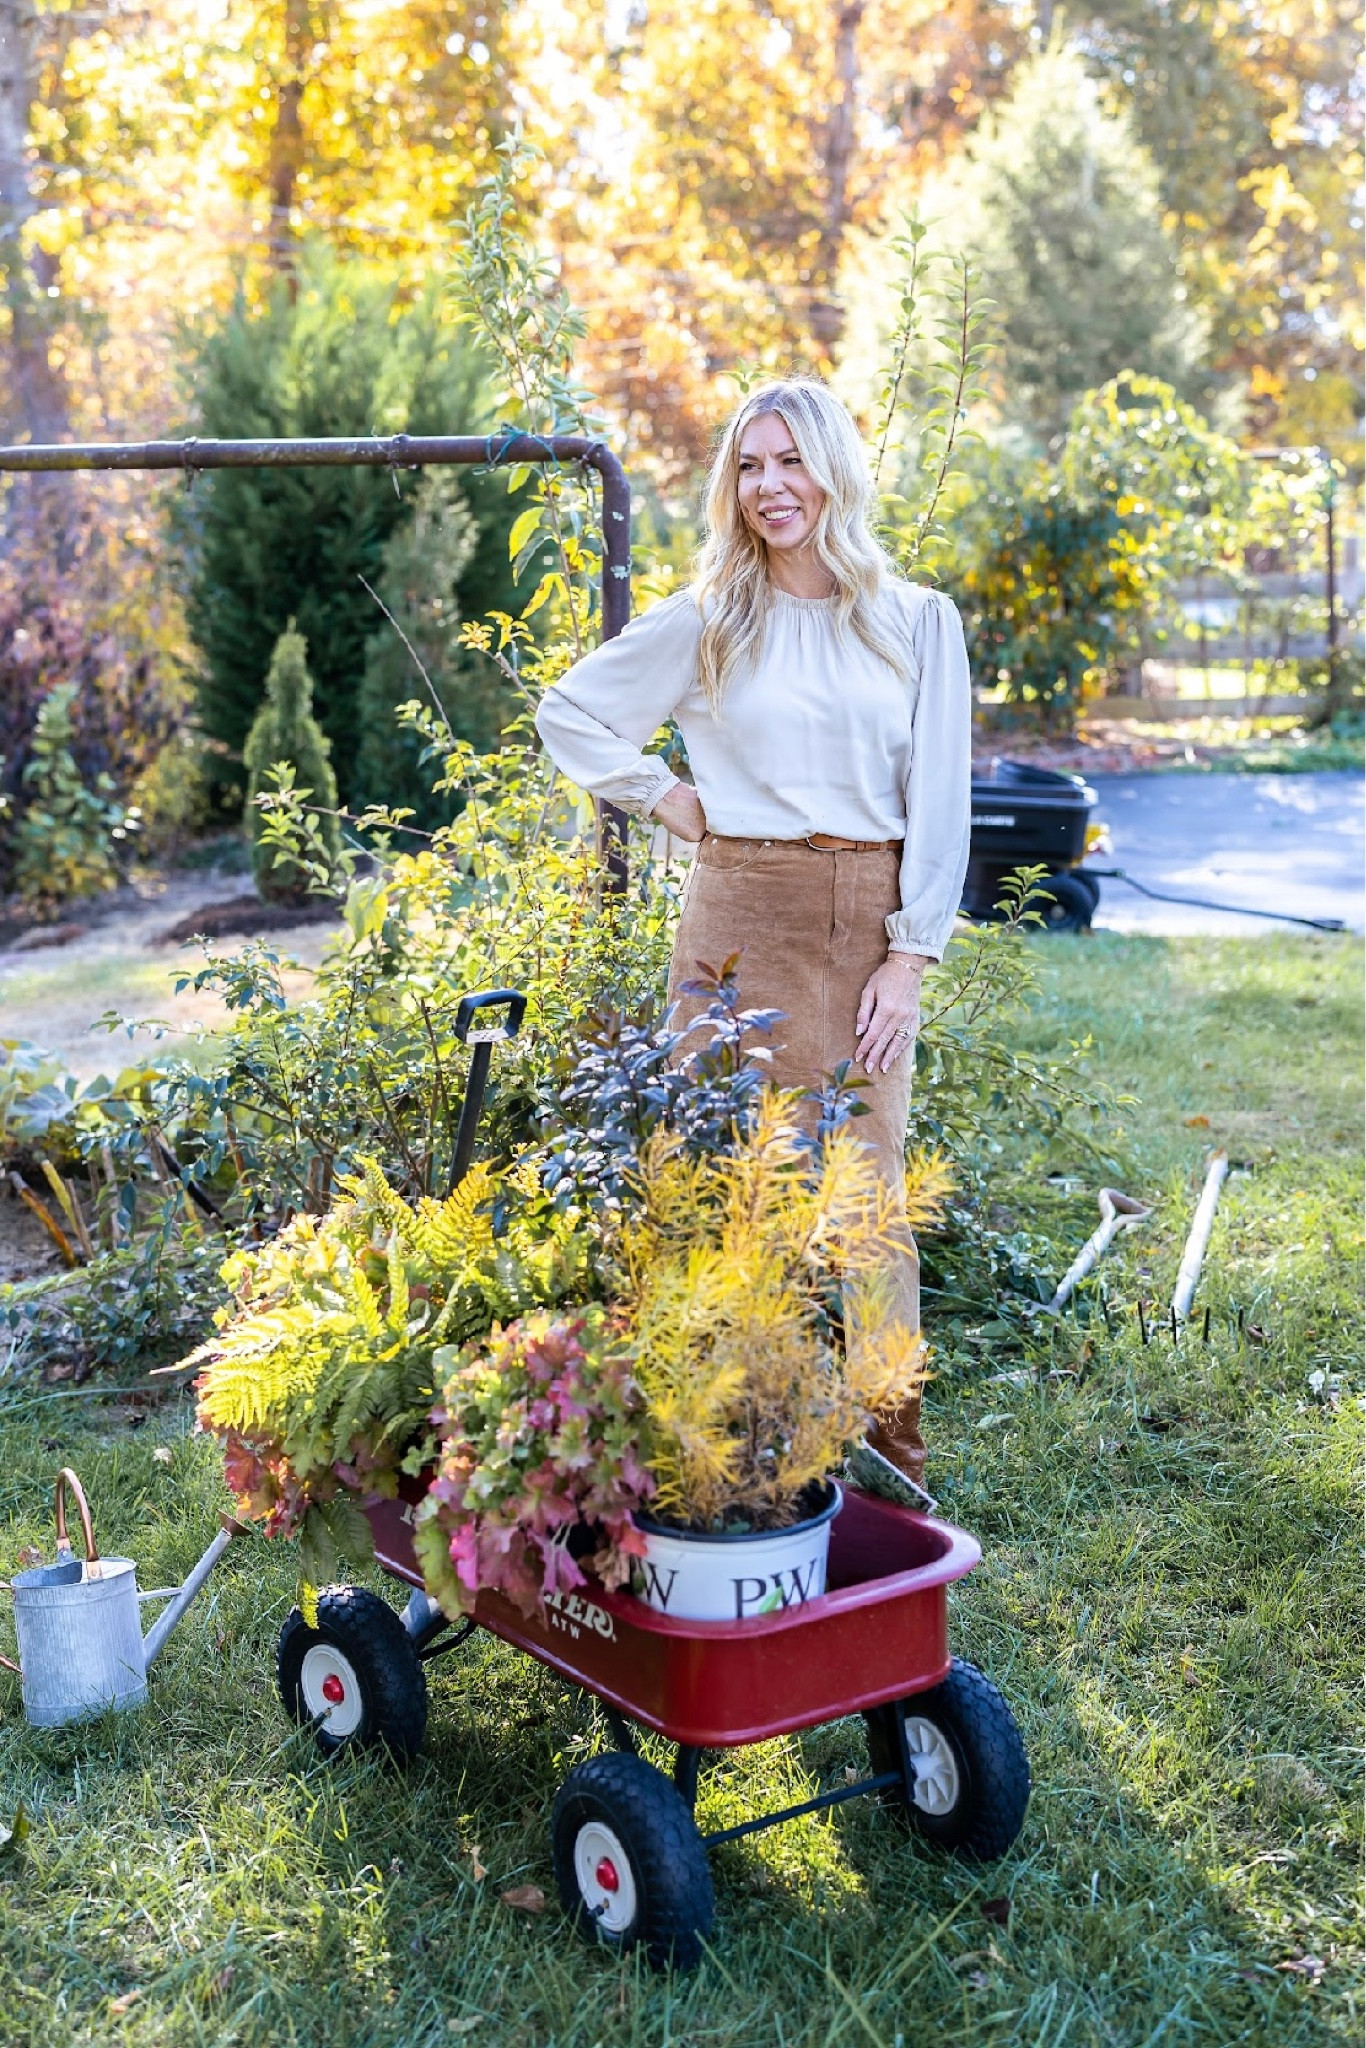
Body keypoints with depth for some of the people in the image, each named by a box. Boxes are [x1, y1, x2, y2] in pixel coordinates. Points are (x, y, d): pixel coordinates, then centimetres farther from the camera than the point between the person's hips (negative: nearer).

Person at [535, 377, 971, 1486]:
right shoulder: (704, 624, 6)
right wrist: (660, 796, 5)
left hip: (872, 922, 1)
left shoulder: (918, 623, 6)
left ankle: (891, 1451, 13)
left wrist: (908, 958, -4)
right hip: (743, 915, 0)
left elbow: (940, 803, 3)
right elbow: (569, 713, 15)